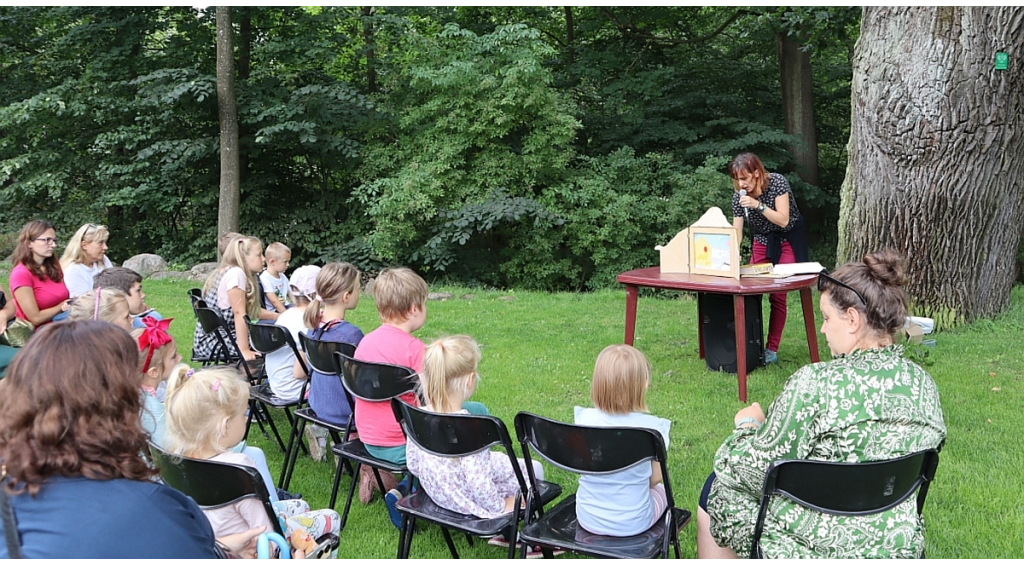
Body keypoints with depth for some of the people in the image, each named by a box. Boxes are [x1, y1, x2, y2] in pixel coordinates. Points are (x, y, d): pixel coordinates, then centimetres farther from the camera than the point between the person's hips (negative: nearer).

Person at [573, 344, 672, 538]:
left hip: (588, 520, 2)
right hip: (633, 524, -2)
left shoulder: (584, 418, -15)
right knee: (661, 489, 30)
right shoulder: (651, 426, -21)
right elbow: (655, 478, -8)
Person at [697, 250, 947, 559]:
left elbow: (757, 470, -19)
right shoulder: (924, 385, -6)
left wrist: (748, 424, 3)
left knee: (718, 488, 20)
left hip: (813, 550, -7)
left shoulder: (816, 383, -27)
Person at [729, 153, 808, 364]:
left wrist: (758, 205, -34)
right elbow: (736, 232, -11)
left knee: (777, 296, -8)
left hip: (788, 241, -4)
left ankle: (772, 350, -3)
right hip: (762, 242, 4)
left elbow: (783, 220, -24)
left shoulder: (777, 182, -23)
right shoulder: (739, 196, -12)